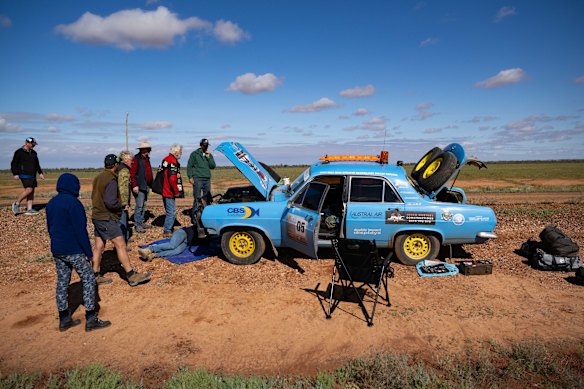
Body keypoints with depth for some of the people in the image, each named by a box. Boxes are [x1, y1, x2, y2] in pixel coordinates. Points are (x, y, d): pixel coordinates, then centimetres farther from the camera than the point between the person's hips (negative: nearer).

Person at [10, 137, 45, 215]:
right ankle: (17, 203, 1)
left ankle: (29, 209, 3)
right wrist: (15, 174, -13)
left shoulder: (33, 153, 16)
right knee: (29, 190, -18)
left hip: (32, 175, 7)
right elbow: (14, 163, -5)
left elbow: (37, 164, 25)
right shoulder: (19, 152, -4)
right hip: (24, 175, -7)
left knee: (32, 192, 2)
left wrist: (40, 173, 18)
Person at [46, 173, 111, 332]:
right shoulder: (72, 202, -16)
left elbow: (50, 228, 18)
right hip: (73, 250, -9)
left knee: (62, 282, 13)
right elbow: (80, 230, -17)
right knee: (88, 279, -1)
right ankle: (91, 319, 1)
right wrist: (88, 252, -12)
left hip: (57, 250, 9)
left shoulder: (51, 203, 11)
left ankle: (64, 319, 22)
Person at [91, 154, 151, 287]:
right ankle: (132, 276, -4)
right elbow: (110, 202, -25)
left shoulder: (98, 177, 10)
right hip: (107, 218, -9)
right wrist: (120, 206, -8)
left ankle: (96, 276, 24)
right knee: (121, 245, -7)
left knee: (99, 246, 15)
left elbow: (94, 196, 18)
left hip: (97, 216, 9)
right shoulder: (111, 180, -18)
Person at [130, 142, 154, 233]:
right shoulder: (136, 159, -10)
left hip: (146, 186, 9)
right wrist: (134, 185, -23)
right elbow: (132, 173, -16)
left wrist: (151, 183, 19)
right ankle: (137, 225, 0)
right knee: (139, 206, -7)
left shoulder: (147, 159, 17)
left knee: (144, 205, 14)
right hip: (139, 186, -9)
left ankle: (141, 222, 23)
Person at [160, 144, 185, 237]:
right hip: (169, 192, -11)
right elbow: (172, 179, -26)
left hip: (166, 191, 11)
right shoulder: (172, 162, -17)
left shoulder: (167, 159, 15)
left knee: (170, 211, 19)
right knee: (171, 212, -4)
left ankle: (166, 229, 28)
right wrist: (176, 191, -15)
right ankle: (167, 231, 2)